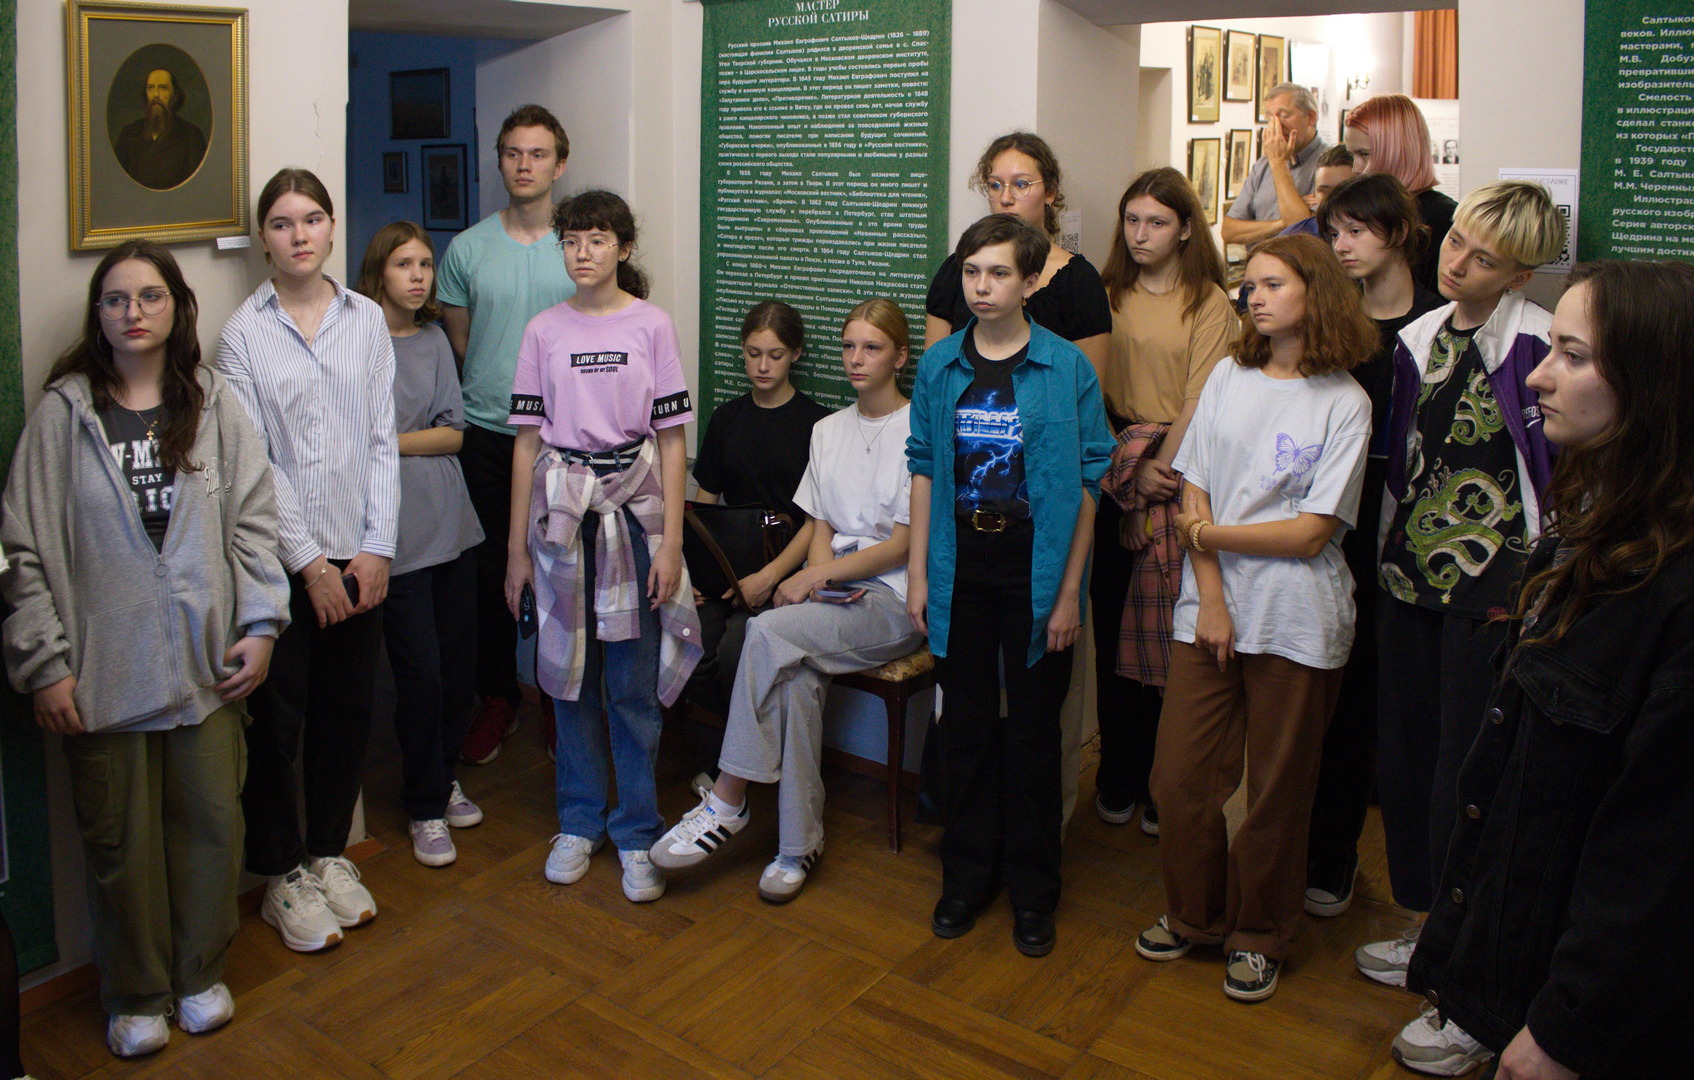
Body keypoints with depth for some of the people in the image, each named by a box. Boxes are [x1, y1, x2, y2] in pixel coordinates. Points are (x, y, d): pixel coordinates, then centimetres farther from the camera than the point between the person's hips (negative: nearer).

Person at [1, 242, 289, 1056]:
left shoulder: (213, 405, 3)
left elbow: (252, 521, 4)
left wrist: (258, 624, -3)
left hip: (207, 659, 2)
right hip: (105, 667, -1)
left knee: (210, 820, 10)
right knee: (120, 836, 9)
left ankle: (201, 973, 32)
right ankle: (136, 994, 28)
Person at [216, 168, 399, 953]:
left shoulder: (366, 320, 5)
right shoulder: (244, 332, -3)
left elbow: (383, 441, 4)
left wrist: (376, 548, -4)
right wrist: (309, 561, -10)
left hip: (357, 557, 3)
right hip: (279, 558, -3)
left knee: (348, 710, 11)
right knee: (277, 718, 4)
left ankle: (329, 851, 30)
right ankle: (282, 874, 21)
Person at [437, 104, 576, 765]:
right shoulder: (467, 249, 4)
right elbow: (457, 344, 11)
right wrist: (497, 390, 6)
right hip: (487, 433, 1)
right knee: (489, 571, 8)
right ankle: (497, 699, 22)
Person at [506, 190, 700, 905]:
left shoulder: (651, 325, 0)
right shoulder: (544, 331, 5)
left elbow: (672, 439, 0)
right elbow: (527, 440, 7)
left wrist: (670, 541, -6)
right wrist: (518, 548, 6)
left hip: (634, 508, -2)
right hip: (562, 512, 2)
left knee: (634, 684, 1)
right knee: (571, 675, 9)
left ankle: (636, 833, 14)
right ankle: (579, 822, 25)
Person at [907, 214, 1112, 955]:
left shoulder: (1067, 369, -6)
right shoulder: (939, 366, 3)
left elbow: (1086, 483, -6)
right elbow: (924, 470, 7)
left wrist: (1069, 592, -9)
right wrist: (919, 574, 3)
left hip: (1036, 576, -3)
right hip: (960, 573, 3)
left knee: (1032, 734, 8)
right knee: (966, 728, 12)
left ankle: (1032, 888, 22)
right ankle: (968, 873, 28)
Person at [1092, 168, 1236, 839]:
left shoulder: (1209, 303, 0)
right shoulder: (1111, 297, 12)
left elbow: (1199, 403, -6)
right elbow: (1091, 387, 8)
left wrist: (1160, 469, -10)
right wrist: (1124, 463, -2)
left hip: (1178, 480, -3)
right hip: (1112, 478, 3)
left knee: (1168, 632, -2)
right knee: (1113, 626, 5)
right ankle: (1118, 777, 17)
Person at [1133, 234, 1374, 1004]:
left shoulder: (1345, 404, -4)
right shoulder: (1229, 377, 7)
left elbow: (1312, 532, -10)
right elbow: (1195, 493, 3)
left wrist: (1212, 535, -5)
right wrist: (1211, 599, -6)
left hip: (1296, 621, -3)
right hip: (1210, 608, 3)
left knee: (1277, 792, 8)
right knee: (1180, 776, 5)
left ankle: (1259, 937, 28)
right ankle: (1193, 916, 28)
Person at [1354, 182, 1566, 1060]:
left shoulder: (1537, 346, -12)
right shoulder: (1420, 339, 9)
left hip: (1492, 589, -6)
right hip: (1410, 577, 7)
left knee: (1466, 776, 1)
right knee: (1403, 757, 13)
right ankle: (1432, 931, 33)